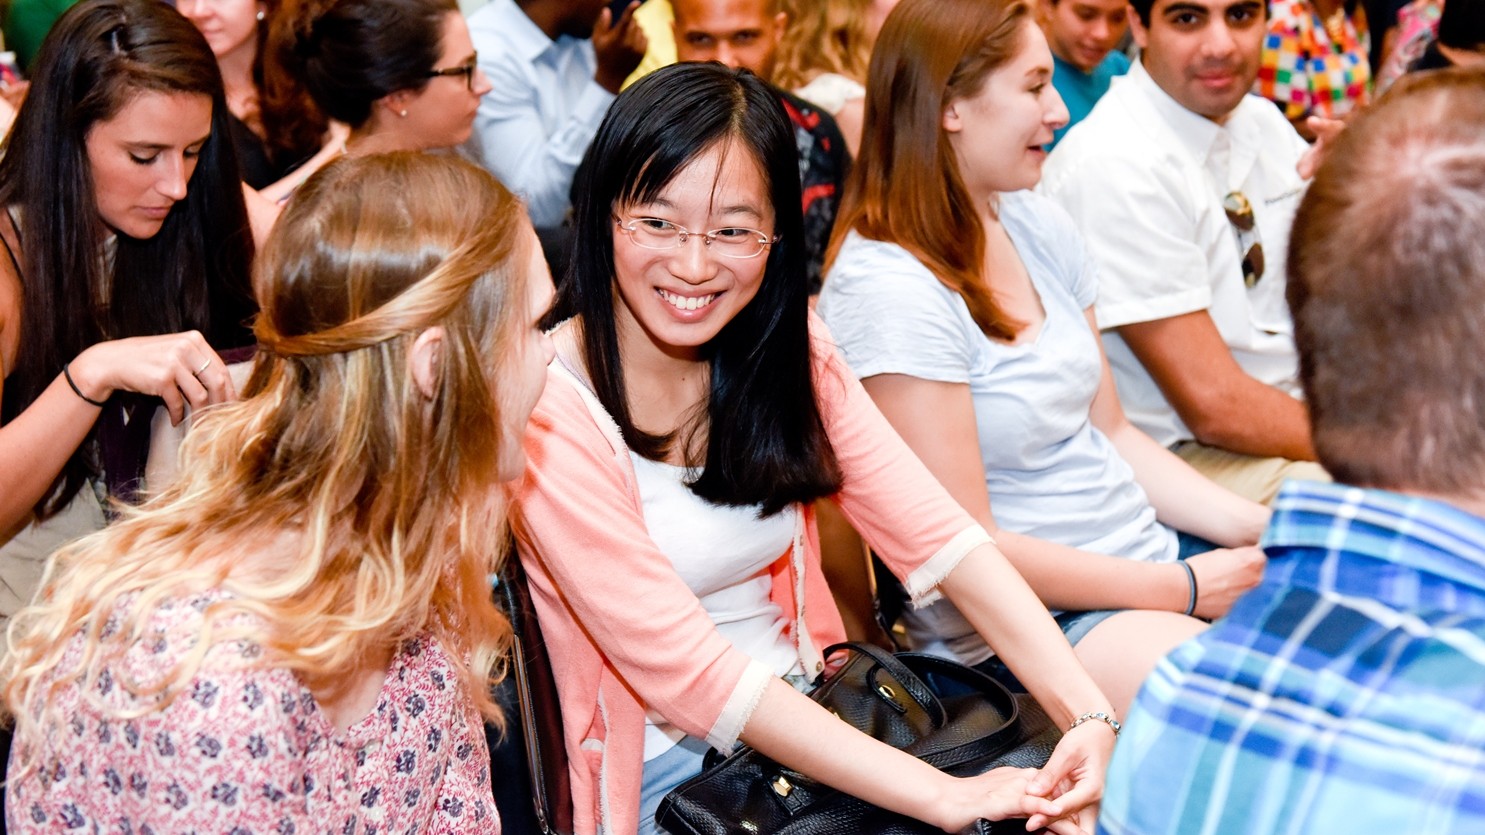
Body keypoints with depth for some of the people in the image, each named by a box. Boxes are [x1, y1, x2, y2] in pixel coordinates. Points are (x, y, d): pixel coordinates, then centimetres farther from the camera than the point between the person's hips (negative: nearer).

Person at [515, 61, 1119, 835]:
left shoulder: (789, 350, 2)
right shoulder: (548, 407, -19)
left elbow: (937, 534, -7)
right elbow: (684, 670, -23)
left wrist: (1088, 712, -22)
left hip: (807, 717, 6)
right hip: (663, 772, -6)